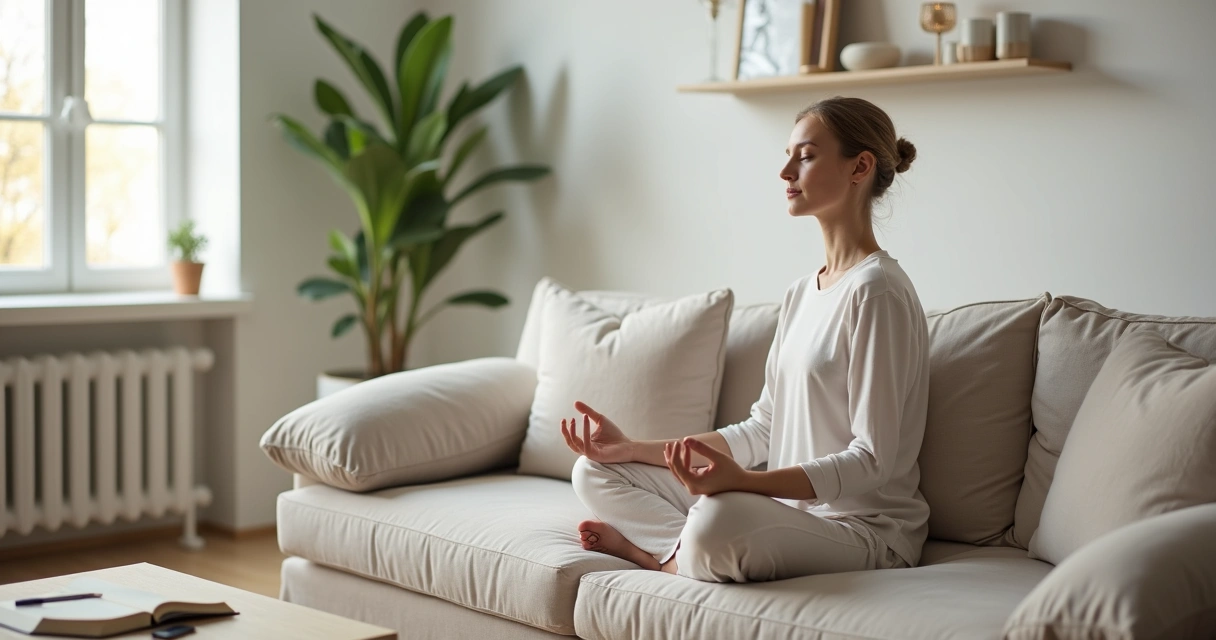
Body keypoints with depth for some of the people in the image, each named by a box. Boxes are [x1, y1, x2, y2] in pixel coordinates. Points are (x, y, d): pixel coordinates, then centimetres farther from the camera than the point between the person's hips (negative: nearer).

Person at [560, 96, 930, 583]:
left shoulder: (876, 291, -15)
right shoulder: (800, 293, 14)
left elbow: (871, 460, -19)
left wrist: (742, 480, -33)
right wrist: (634, 448, 7)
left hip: (865, 528, -9)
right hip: (790, 505, 9)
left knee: (719, 517, -39)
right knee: (595, 472, 7)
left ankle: (662, 551, -7)